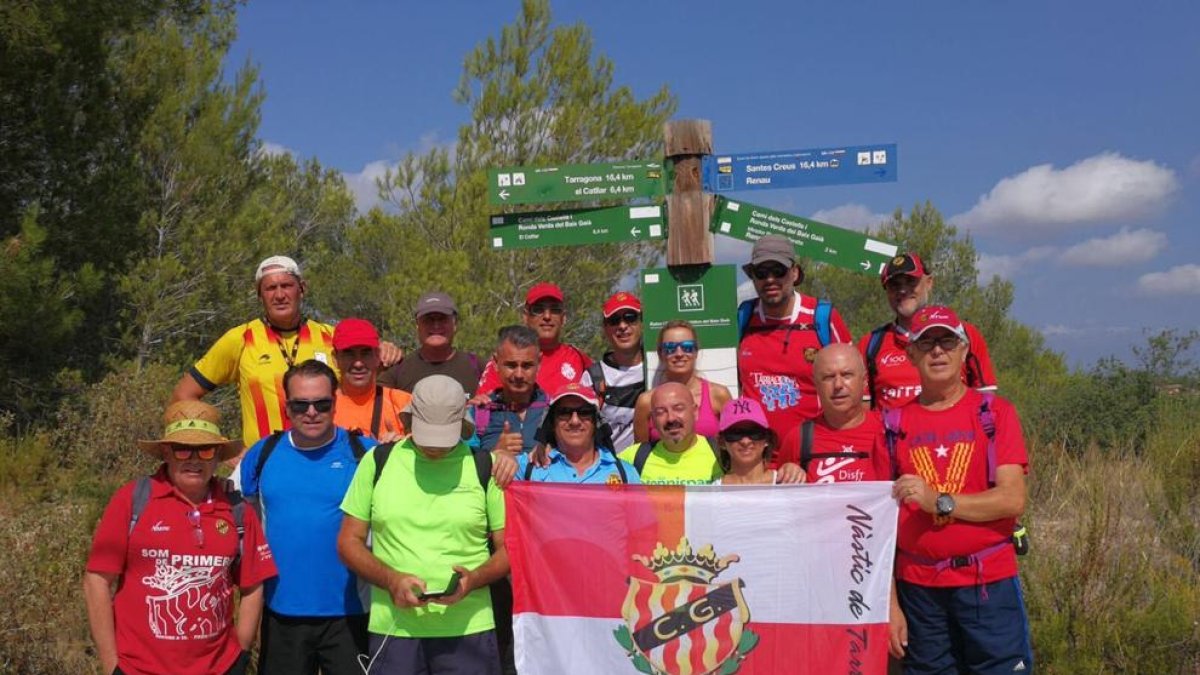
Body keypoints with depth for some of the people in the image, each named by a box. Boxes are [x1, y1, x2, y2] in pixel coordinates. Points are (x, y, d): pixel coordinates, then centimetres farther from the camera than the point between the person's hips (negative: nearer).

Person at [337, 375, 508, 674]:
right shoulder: (378, 460, 4)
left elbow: (509, 547, 4)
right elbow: (349, 541, 7)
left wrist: (472, 580, -15)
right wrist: (391, 580, -10)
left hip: (467, 629, -1)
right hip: (392, 628, 1)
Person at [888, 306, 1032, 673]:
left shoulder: (995, 412, 0)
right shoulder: (896, 422, 3)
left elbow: (1013, 500, -9)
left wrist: (939, 502, -21)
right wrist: (890, 603, 0)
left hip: (988, 582, -1)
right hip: (918, 587, 2)